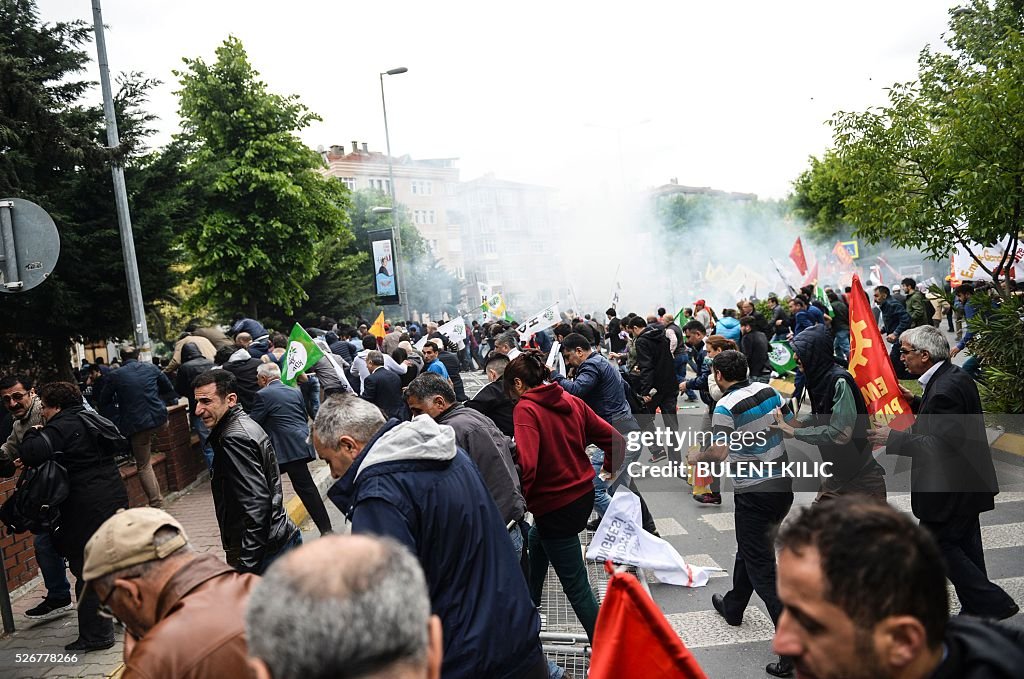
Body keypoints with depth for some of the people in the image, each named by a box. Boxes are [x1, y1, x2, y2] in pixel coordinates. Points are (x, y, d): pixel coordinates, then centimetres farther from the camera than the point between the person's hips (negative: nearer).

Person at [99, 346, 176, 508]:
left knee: (144, 466, 9)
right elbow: (169, 389, 14)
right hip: (159, 420, 2)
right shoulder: (151, 368, 3)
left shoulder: (115, 376, -3)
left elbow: (103, 401, 7)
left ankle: (156, 502, 8)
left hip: (136, 424, -2)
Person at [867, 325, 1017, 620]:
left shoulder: (945, 388, -24)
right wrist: (916, 403, 10)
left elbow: (943, 442, -28)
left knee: (937, 544, 0)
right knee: (963, 546, 18)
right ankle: (978, 608, 30)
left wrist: (893, 438, -24)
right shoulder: (954, 376, 8)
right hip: (966, 484, 10)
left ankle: (993, 603, 7)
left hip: (950, 489, -10)